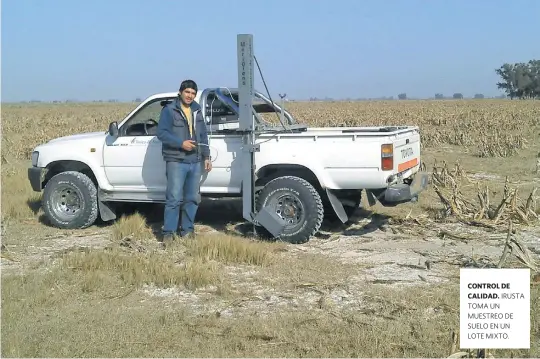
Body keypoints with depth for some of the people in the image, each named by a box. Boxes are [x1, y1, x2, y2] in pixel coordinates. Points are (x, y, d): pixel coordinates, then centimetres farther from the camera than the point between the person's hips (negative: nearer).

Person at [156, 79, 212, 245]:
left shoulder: (197, 111, 16)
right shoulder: (169, 110, -3)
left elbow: (203, 135, 20)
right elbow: (161, 133, -10)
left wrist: (206, 156, 14)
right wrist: (181, 143, -19)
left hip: (195, 162, 6)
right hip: (176, 161, -6)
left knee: (193, 198, 10)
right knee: (174, 198, -9)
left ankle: (187, 230, 21)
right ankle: (168, 233, -3)